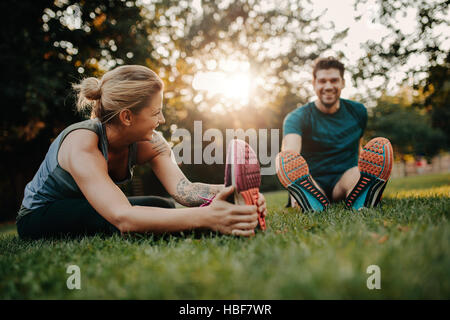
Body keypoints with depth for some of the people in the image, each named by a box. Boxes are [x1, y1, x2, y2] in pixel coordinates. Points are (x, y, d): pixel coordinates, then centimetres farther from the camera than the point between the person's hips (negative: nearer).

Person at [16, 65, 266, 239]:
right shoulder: (82, 145, -36)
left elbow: (183, 188, -29)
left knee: (166, 209, -16)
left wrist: (233, 193, -48)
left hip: (85, 211, 6)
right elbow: (122, 217, -49)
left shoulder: (149, 143, -16)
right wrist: (205, 217, -60)